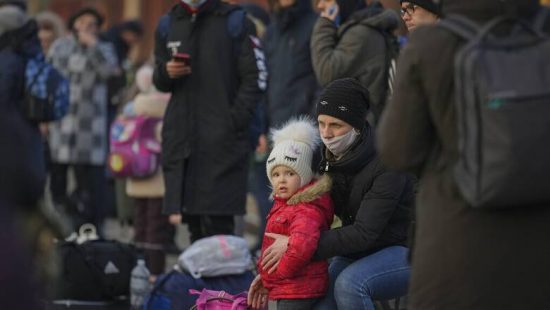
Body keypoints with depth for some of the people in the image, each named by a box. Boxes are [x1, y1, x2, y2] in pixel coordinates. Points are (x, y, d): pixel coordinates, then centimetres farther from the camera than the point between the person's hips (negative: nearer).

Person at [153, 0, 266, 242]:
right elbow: (160, 82, 23)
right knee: (193, 224, 4)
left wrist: (234, 121, -13)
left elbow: (254, 78, -3)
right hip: (181, 137, 5)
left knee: (217, 222, -11)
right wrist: (166, 72, -1)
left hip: (222, 139, -5)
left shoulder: (234, 21, 1)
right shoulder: (168, 24, 15)